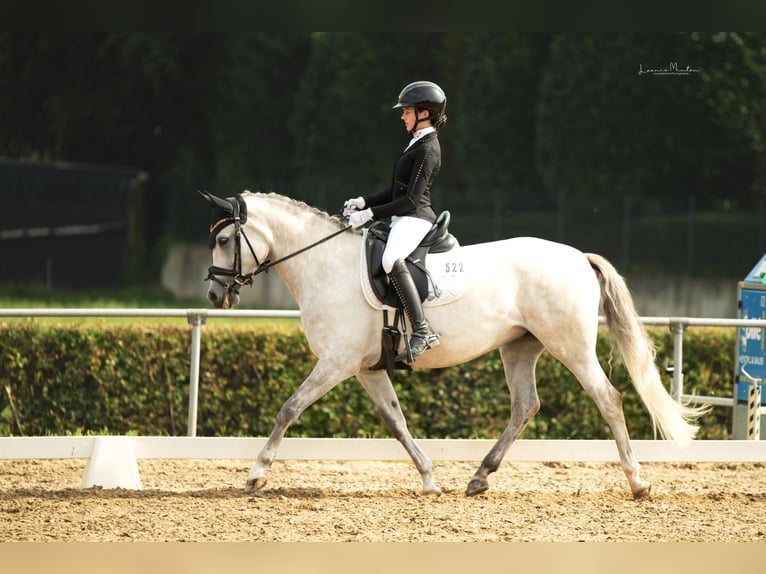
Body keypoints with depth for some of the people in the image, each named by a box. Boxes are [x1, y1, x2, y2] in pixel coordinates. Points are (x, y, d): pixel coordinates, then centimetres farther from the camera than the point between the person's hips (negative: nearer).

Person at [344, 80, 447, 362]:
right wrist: (363, 202, 9)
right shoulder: (417, 143, 18)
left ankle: (423, 331, -42)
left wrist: (370, 214, -19)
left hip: (414, 218, -11)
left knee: (391, 258, -38)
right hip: (403, 219, 11)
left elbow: (411, 199, -19)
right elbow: (396, 190, 22)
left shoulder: (427, 150, -13)